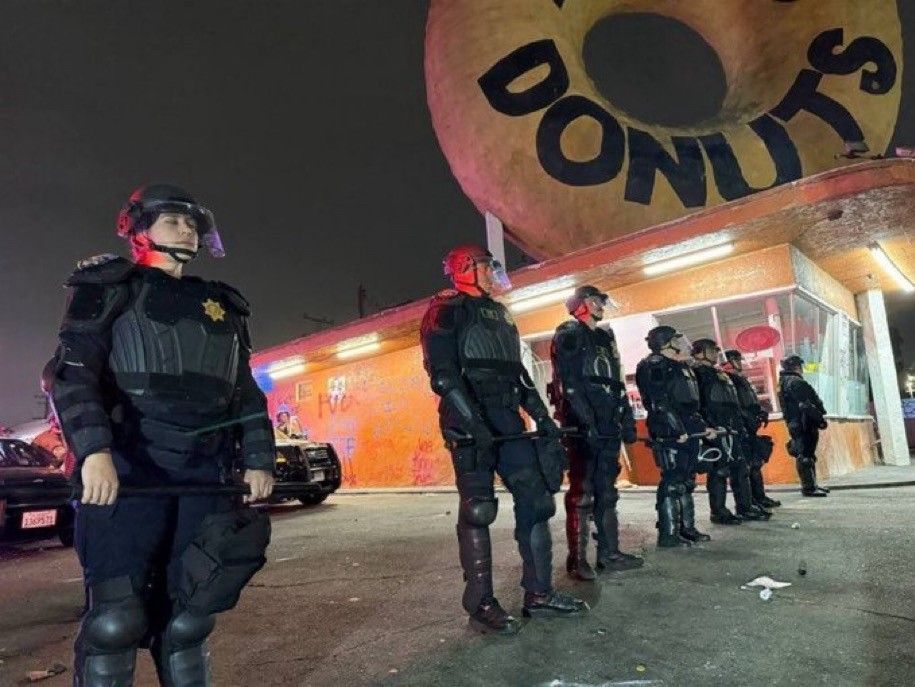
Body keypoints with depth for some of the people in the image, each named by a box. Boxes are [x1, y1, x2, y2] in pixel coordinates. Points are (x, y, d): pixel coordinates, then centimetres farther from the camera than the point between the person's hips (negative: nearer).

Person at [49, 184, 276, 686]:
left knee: (188, 615, 8)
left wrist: (259, 459, 9)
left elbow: (245, 391, 20)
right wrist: (93, 451, -23)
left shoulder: (220, 307, 20)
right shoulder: (110, 290, 6)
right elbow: (72, 373, -7)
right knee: (116, 618, -6)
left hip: (203, 475, 4)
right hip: (127, 470, -4)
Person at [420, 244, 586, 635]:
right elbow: (442, 372, -15)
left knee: (535, 498, 5)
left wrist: (543, 416, 16)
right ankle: (481, 605, 6)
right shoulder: (447, 310, -2)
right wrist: (473, 422, -24)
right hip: (470, 422, -8)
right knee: (477, 510, -4)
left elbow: (518, 373, 25)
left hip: (507, 419, 8)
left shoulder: (500, 314, 24)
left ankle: (539, 595, 15)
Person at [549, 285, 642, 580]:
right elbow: (569, 382, -13)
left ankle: (609, 552, 18)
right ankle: (577, 559, -1)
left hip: (607, 426, 8)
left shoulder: (605, 338, 23)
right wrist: (586, 422, -21)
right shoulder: (568, 335, -2)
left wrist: (627, 419, 14)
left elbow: (617, 383, 22)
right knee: (582, 493, -7)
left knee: (607, 492, 11)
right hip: (583, 425, -8)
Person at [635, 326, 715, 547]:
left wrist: (703, 426, 22)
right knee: (672, 482, -9)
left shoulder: (682, 368, 23)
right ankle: (668, 534, -5)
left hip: (689, 432, 10)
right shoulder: (654, 366, -9)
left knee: (686, 481, 14)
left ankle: (687, 528, 23)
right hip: (669, 434, -10)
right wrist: (678, 430, -22)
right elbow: (660, 404, -18)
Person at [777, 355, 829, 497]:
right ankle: (809, 487, -9)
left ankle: (811, 485, 25)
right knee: (805, 455, -9)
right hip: (804, 424, -11)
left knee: (807, 454, 17)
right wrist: (820, 418, -14)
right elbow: (806, 405, -21)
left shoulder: (783, 383, 19)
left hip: (794, 425, 11)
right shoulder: (796, 382, -14)